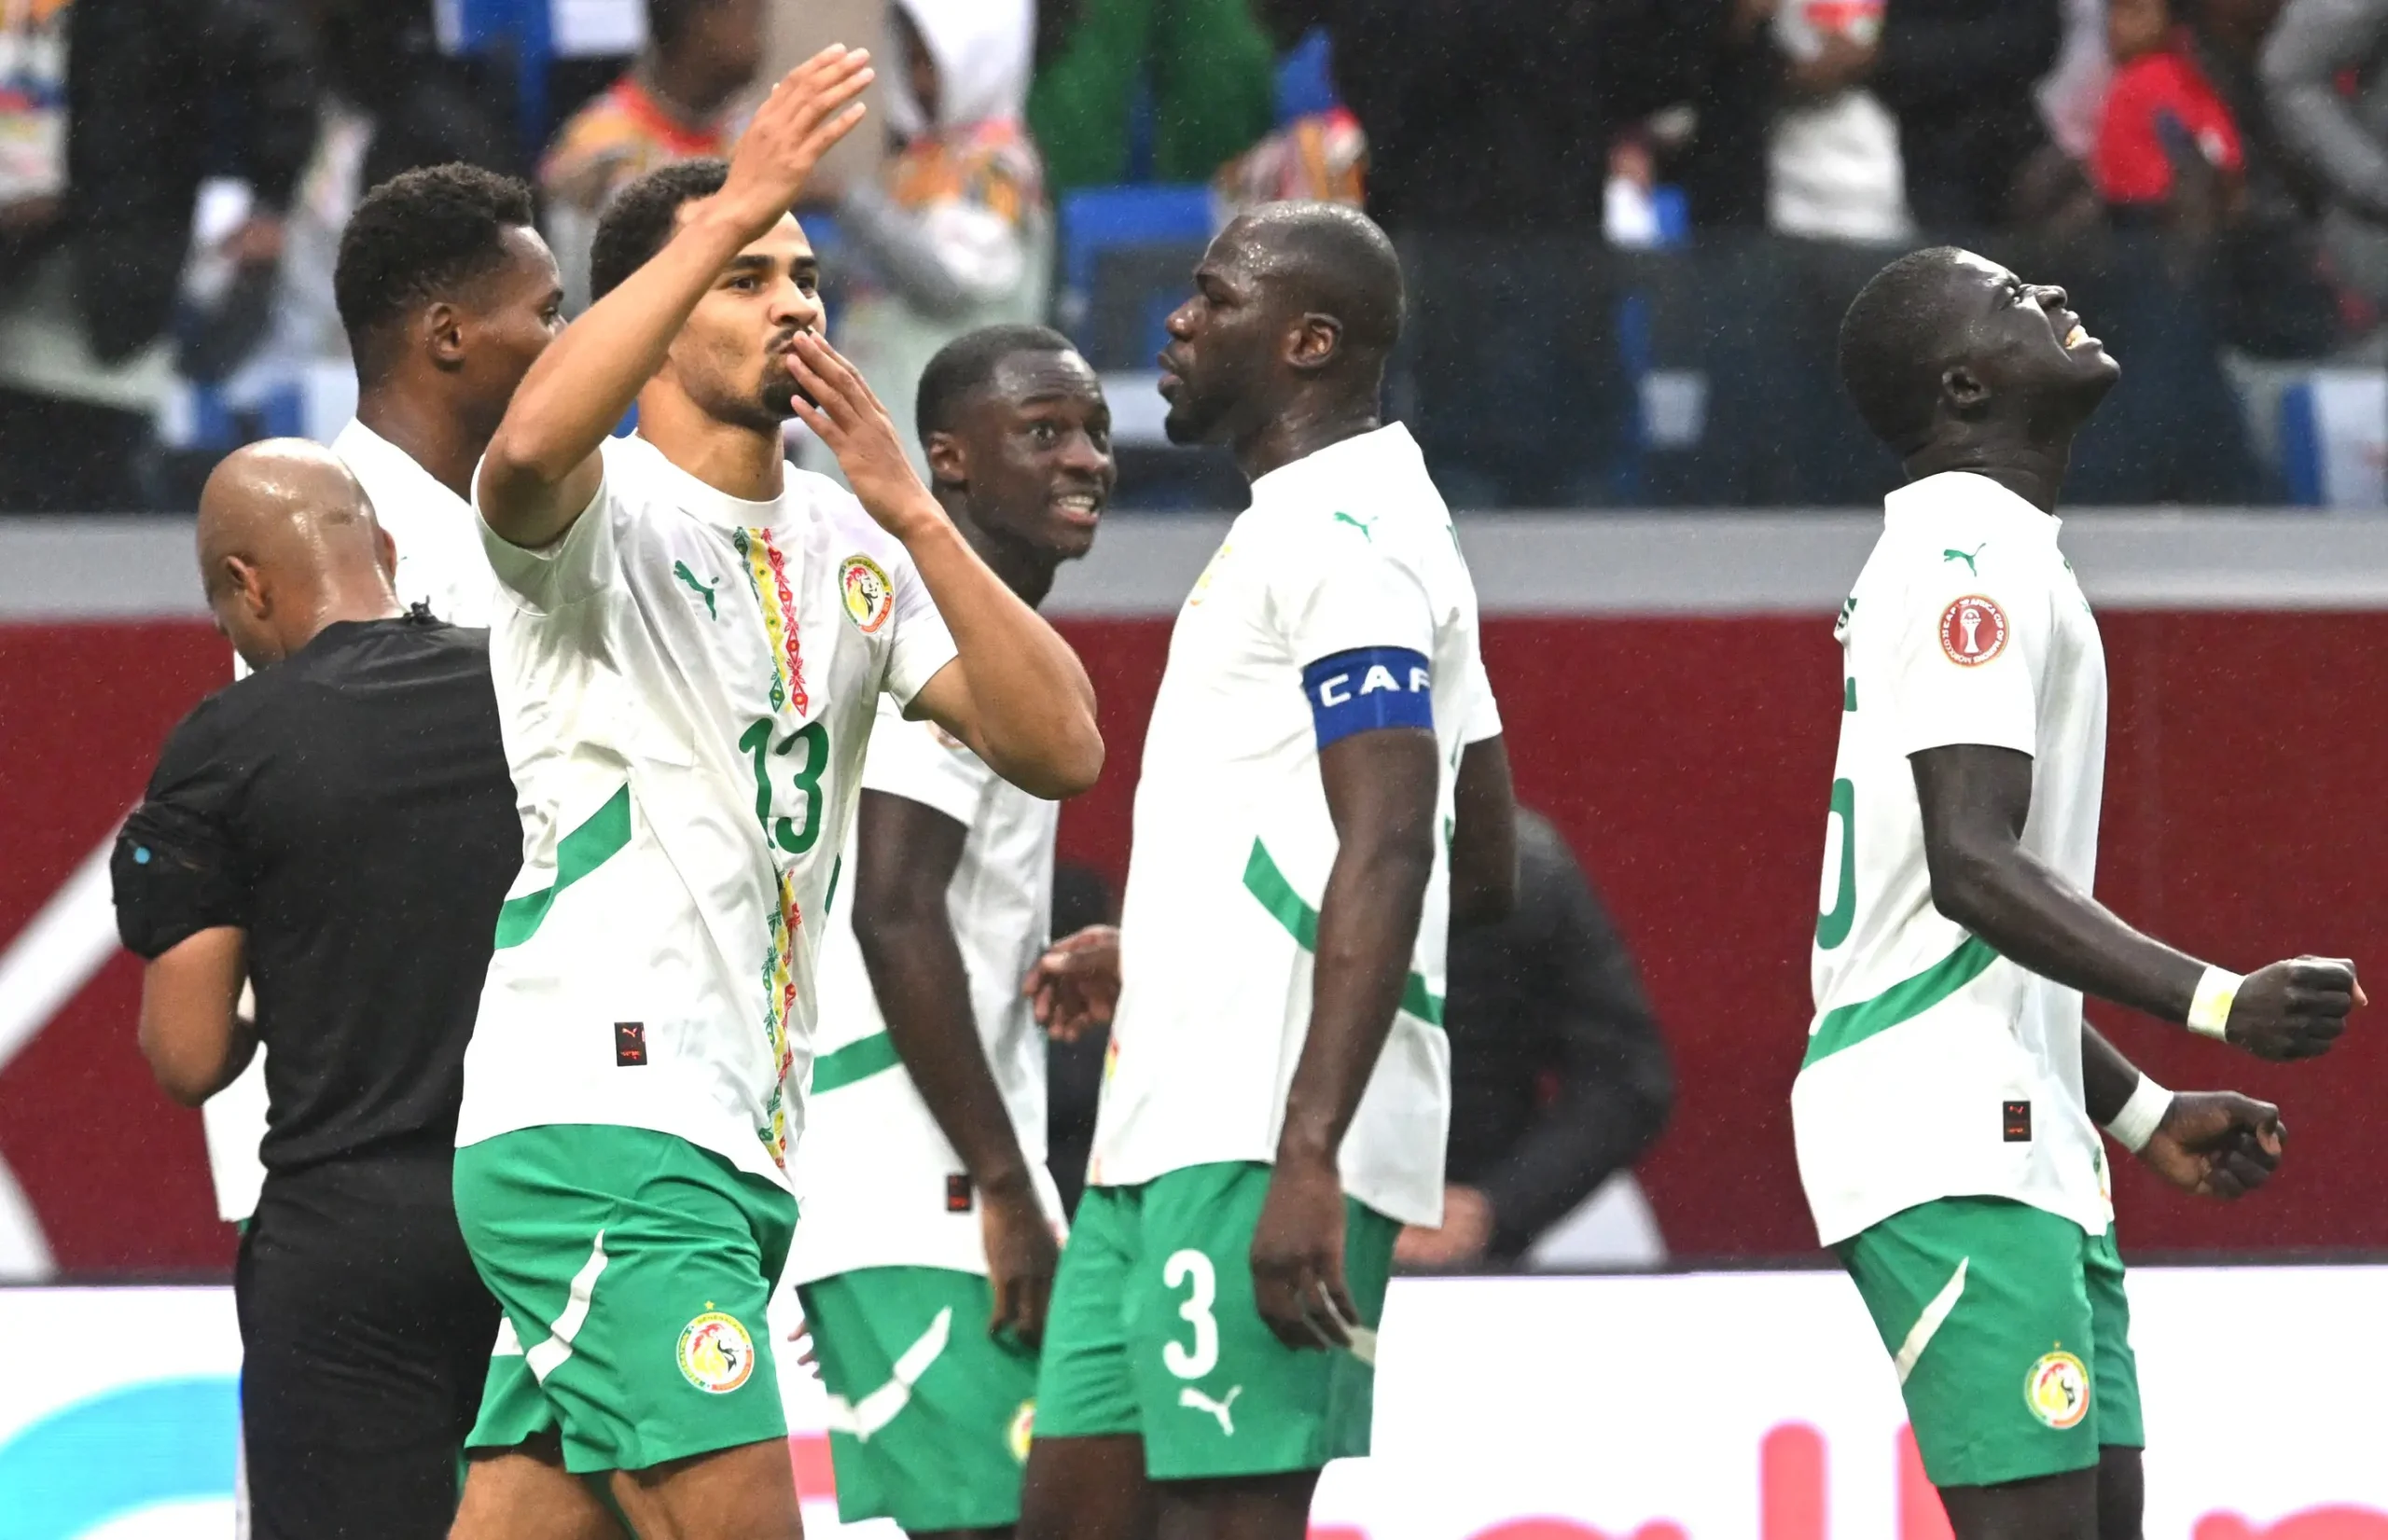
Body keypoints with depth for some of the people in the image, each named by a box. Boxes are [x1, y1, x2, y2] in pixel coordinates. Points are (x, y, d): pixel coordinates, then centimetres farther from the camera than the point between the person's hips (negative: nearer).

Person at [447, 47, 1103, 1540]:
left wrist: (911, 514, -5)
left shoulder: (852, 552, 16)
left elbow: (1060, 747, 6)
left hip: (739, 1134, 8)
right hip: (597, 1119, -8)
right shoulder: (606, 515, -5)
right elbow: (529, 448, -32)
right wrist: (731, 210, -33)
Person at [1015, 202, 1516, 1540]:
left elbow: (1388, 852, -21)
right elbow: (1484, 870, 27)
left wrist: (1308, 1156, -28)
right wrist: (1155, 951, 33)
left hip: (1260, 1139, -11)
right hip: (1176, 1128, 11)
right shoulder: (1381, 527, 22)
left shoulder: (1334, 533, -11)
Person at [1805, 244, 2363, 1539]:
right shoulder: (1975, 552, -11)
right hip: (1949, 1140, -11)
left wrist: (2140, 1113, 25)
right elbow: (1971, 864, -21)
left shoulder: (1977, 549, 21)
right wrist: (2219, 1004, -27)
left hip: (2019, 1139, 11)